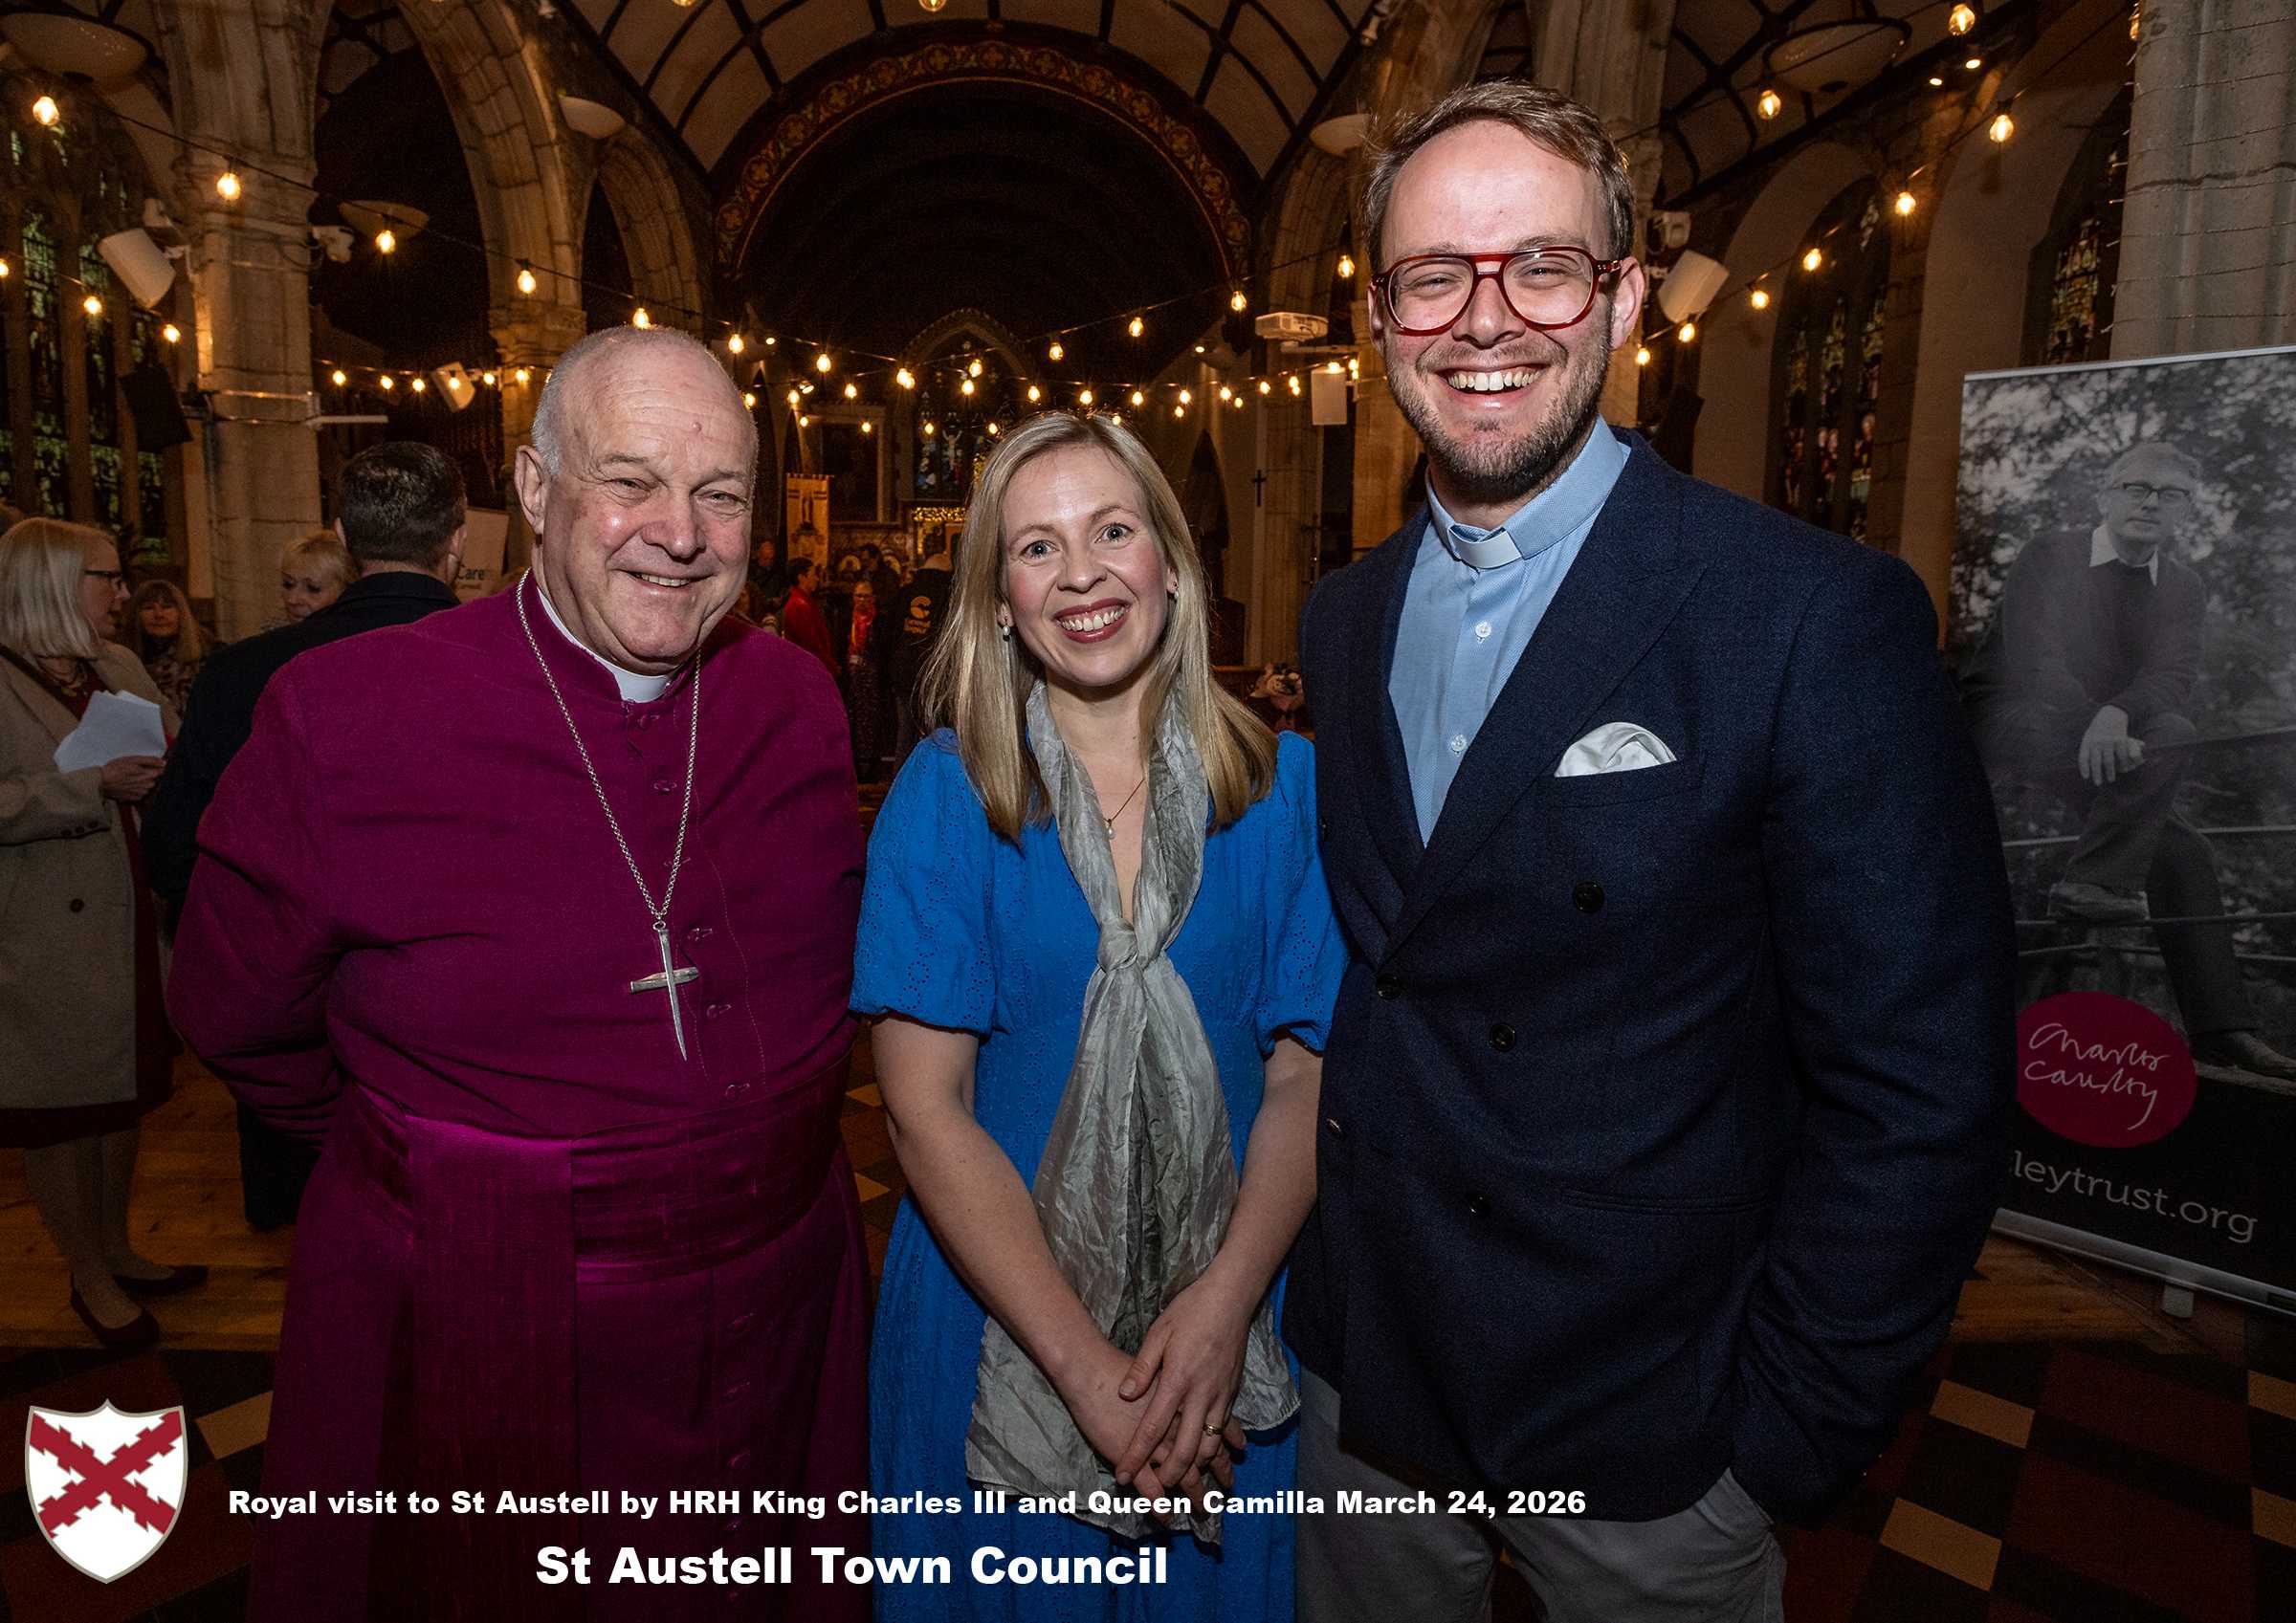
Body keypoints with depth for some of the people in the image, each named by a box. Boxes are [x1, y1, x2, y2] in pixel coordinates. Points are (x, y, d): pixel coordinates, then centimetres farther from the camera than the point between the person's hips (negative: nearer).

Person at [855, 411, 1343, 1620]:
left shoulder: (1281, 785, -6)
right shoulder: (945, 794, -10)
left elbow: (1305, 1076, -6)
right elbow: (927, 1109, -12)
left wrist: (1225, 1302, -19)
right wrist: (1086, 1365, -16)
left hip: (1228, 1320, 2)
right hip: (997, 1318, -1)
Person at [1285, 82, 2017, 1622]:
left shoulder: (1819, 616, -17)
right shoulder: (1342, 622, 1)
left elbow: (1921, 1090, -15)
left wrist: (1780, 1434, -12)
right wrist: (1311, 1266, 4)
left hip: (1644, 1435, -4)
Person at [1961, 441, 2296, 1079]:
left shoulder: (2185, 588, 10)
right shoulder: (2048, 556, -4)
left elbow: (2173, 679, -7)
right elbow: (2036, 663, -16)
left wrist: (2119, 714, -31)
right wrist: (2096, 729, -31)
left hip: (2101, 745, 6)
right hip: (2011, 731, -5)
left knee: (2184, 850, -9)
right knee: (2170, 738, -26)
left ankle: (2221, 1028, -7)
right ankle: (2095, 882, -28)